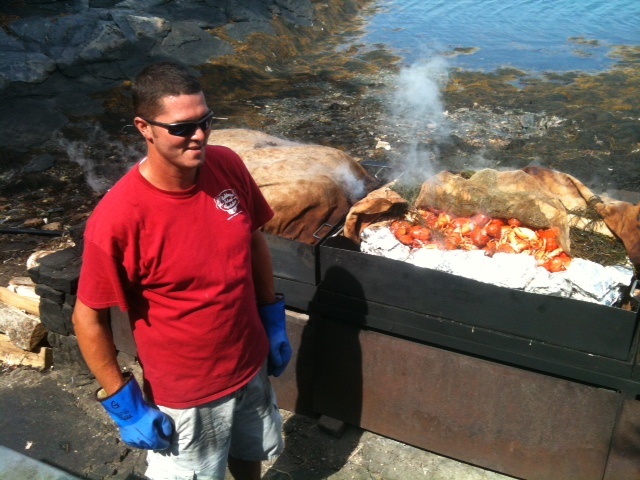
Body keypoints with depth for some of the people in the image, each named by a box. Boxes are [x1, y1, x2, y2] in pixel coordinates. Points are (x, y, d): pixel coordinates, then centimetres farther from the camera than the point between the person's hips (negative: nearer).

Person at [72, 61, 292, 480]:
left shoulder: (228, 166, -13)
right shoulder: (118, 219, -29)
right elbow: (88, 318, -17)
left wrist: (273, 319, 6)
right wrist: (123, 404, -12)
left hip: (251, 364, 5)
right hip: (185, 394, -4)